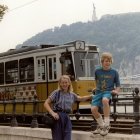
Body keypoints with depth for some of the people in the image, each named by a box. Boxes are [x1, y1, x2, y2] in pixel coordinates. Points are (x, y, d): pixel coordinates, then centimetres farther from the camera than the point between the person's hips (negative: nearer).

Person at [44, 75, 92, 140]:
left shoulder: (72, 94, 11)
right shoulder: (56, 93, -3)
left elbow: (81, 98, 29)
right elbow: (46, 103, -5)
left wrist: (91, 96, 21)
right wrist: (52, 113, -17)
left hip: (66, 118, 4)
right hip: (57, 117, -4)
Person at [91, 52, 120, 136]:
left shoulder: (114, 72, 3)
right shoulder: (97, 71, 6)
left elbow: (118, 85, 9)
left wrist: (116, 91, -9)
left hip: (108, 92, -3)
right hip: (99, 92, 3)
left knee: (105, 100, -39)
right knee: (93, 109, -18)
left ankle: (106, 124, -28)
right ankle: (101, 126, 10)